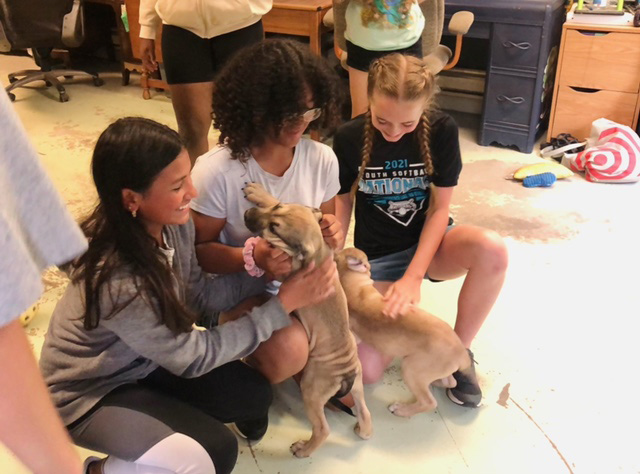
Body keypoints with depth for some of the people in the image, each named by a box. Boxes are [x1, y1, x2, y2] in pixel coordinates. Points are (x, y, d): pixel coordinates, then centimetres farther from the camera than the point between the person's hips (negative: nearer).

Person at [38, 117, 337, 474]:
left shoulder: (173, 224, -17)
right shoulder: (116, 281, -37)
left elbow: (198, 296, -3)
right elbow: (191, 357, -25)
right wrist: (283, 305, -24)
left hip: (146, 362, 7)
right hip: (89, 392, -7)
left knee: (254, 394, -4)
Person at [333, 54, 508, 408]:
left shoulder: (441, 130, -15)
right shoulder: (349, 138, -15)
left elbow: (440, 208, -13)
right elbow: (342, 202, -1)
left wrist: (413, 277, -23)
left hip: (428, 242, 1)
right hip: (377, 256, -1)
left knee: (492, 250, -35)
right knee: (367, 371, -20)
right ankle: (400, 315, 15)